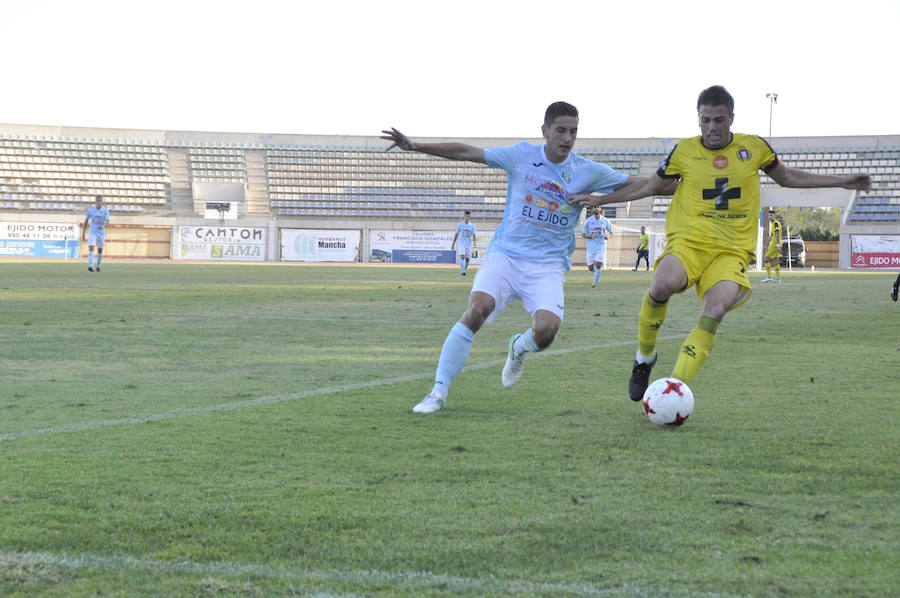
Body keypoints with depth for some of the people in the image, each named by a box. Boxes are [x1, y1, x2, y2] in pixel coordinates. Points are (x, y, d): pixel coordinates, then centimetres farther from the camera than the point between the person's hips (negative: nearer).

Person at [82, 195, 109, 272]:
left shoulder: (105, 210, -4)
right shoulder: (90, 209, 0)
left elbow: (107, 221, -16)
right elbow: (86, 221, 8)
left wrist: (103, 226, -39)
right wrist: (83, 233, 6)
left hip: (101, 233, 1)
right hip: (92, 232, -1)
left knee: (100, 250, 8)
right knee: (91, 248, -17)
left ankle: (98, 266, 24)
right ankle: (91, 266, -27)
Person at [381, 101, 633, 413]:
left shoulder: (588, 171, 2)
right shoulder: (521, 156, 2)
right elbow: (467, 152, 4)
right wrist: (416, 146, 0)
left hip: (548, 265, 0)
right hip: (505, 255, 0)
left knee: (546, 330, -26)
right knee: (478, 308, -28)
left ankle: (519, 347, 16)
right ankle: (438, 393, -18)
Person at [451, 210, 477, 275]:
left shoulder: (472, 226, 5)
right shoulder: (460, 225, 3)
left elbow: (473, 235, -1)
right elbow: (456, 235, 8)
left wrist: (474, 242, -20)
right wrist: (453, 244, 8)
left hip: (469, 245, 2)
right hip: (462, 244, -2)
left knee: (467, 259, 4)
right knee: (462, 256, -20)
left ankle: (462, 270, 24)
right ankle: (462, 271, -26)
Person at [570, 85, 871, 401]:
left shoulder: (754, 148, 9)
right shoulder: (684, 151, 6)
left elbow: (787, 177, 26)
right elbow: (650, 185, 22)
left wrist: (841, 181, 23)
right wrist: (600, 199, 19)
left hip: (732, 252, 1)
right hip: (687, 241, -1)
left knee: (716, 309, -29)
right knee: (662, 285, -34)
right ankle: (644, 358, -7)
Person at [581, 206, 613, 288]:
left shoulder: (605, 220, 2)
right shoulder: (588, 221, 0)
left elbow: (611, 232, 12)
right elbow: (583, 234, 4)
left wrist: (608, 236, -12)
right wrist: (589, 236, -18)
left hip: (601, 246, -1)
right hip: (591, 246, 1)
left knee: (598, 265, -16)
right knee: (590, 268, 2)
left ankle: (595, 283, -4)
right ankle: (597, 271, 36)